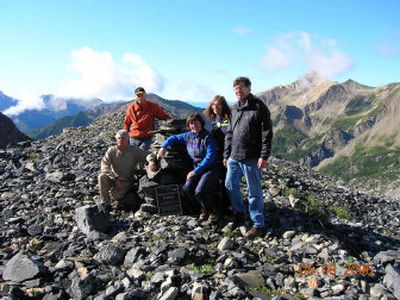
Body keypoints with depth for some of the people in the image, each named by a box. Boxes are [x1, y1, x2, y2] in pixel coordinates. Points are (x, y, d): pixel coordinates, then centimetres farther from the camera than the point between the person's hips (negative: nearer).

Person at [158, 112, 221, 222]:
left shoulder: (208, 137, -9)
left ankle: (213, 211, 1)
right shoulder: (188, 136, 8)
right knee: (187, 189, -20)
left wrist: (196, 171, -18)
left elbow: (210, 157, -17)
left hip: (210, 169, -5)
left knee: (199, 191, -29)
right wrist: (164, 147, 9)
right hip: (196, 169, 6)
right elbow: (174, 138, 25)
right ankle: (205, 209, 5)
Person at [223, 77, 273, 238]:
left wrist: (264, 156, -15)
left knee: (254, 192, 1)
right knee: (230, 186, 15)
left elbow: (267, 133, -11)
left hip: (251, 158, -7)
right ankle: (239, 213, 36)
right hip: (234, 157, 7)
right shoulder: (234, 109, 13)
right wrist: (226, 154, 16)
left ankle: (258, 224, 13)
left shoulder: (259, 107, -8)